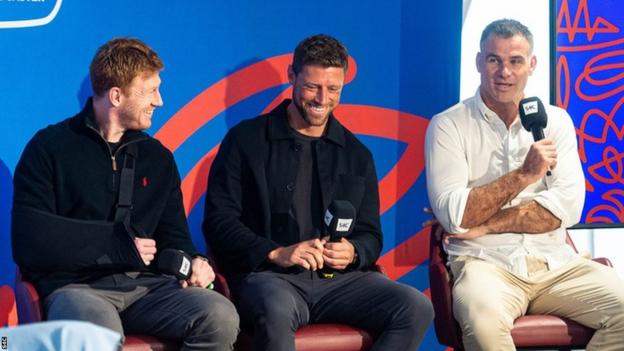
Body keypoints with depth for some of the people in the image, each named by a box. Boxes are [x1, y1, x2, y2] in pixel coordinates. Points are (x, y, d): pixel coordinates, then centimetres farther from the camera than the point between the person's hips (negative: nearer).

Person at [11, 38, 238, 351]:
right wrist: (116, 243, -6)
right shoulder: (50, 147, 4)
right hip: (75, 286, -5)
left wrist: (192, 262, -1)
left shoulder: (158, 158, 20)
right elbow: (28, 243, -5)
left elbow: (173, 235, 23)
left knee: (221, 316, -25)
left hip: (147, 285, 5)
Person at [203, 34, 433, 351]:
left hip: (340, 278, 4)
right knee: (277, 311, -41)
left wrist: (353, 253, -5)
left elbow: (370, 235, 20)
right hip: (269, 276, -4)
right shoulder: (246, 140, 8)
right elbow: (218, 221, 1)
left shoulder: (356, 155, 20)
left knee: (416, 308, -23)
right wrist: (275, 253, -14)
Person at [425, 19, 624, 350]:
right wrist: (524, 174, -12)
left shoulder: (555, 121, 12)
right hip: (484, 262, -4)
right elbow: (454, 216, -10)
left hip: (554, 262, 4)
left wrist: (486, 226, -8)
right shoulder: (448, 126, 2)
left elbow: (567, 206, -2)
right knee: (482, 317, -38)